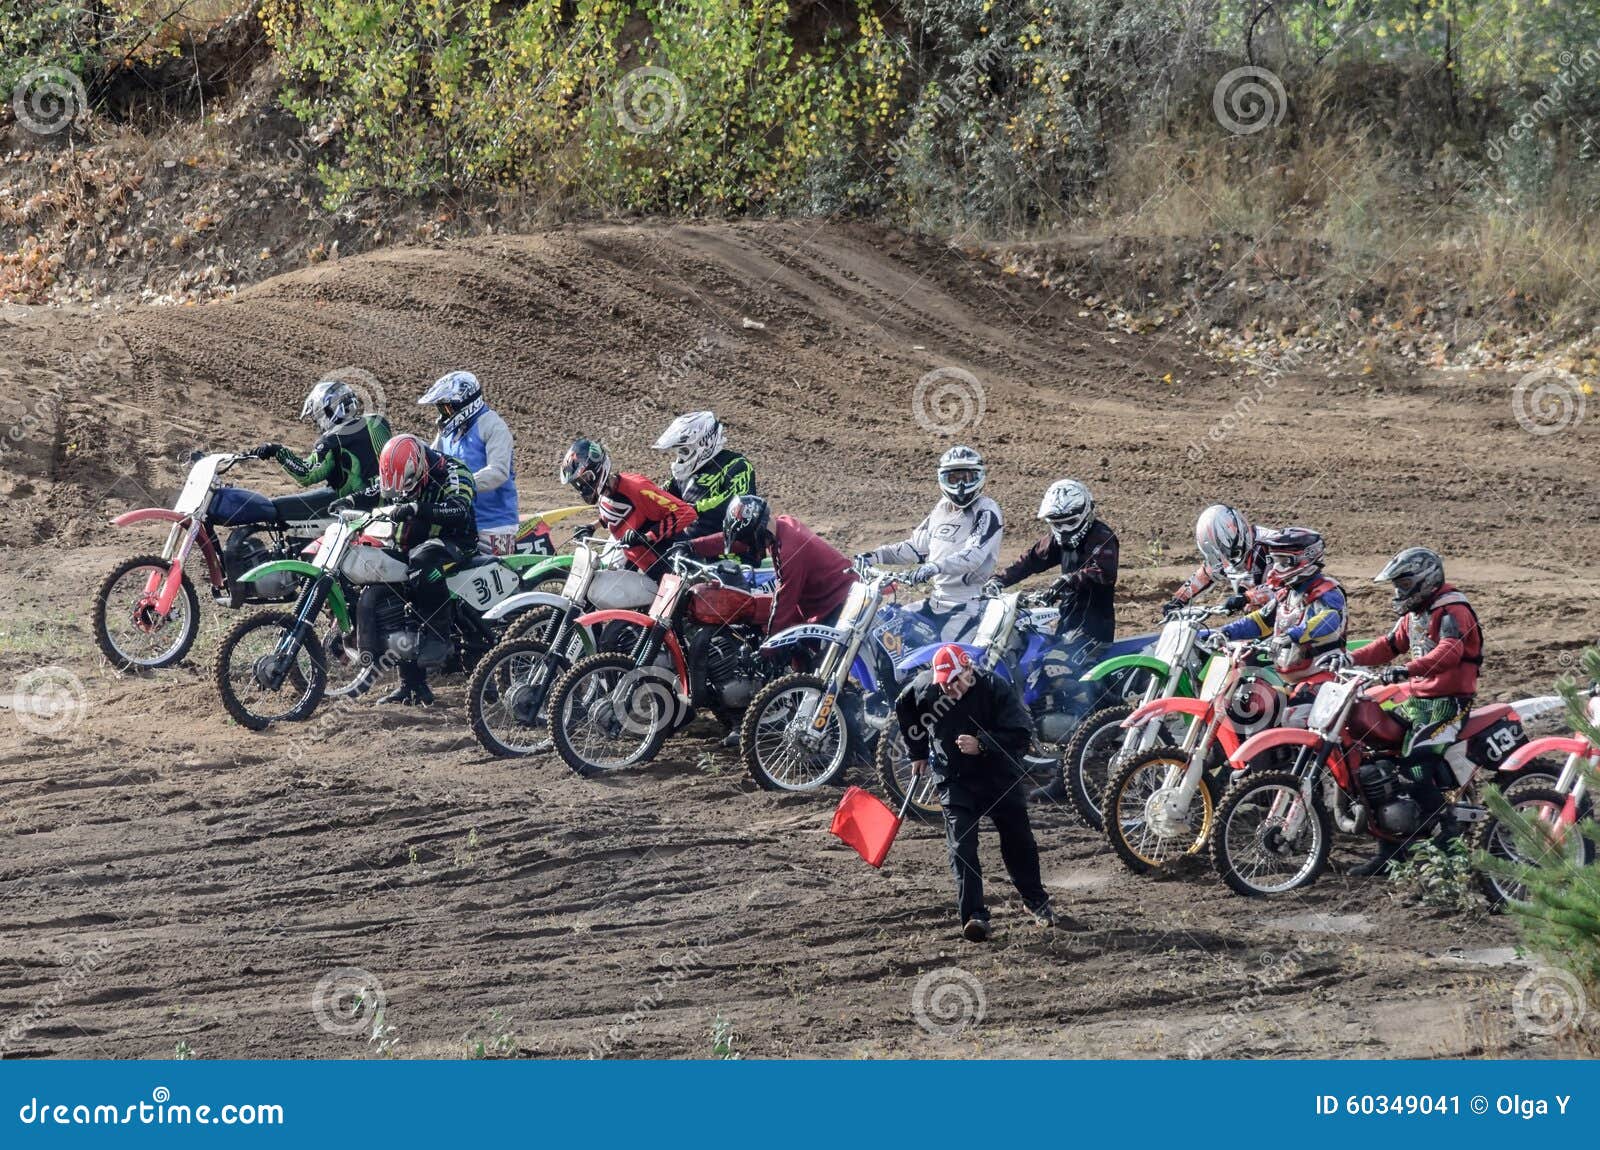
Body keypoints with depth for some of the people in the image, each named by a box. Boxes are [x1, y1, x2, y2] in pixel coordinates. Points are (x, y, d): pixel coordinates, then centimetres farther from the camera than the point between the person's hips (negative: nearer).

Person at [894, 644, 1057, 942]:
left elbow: (1021, 733, -23)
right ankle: (974, 917, -18)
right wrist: (918, 752, 12)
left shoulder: (995, 688, -22)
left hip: (999, 777, -1)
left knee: (1018, 840, 14)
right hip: (954, 780, 1)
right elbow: (904, 710, 11)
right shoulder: (924, 688, -13)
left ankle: (1036, 900, 35)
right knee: (961, 846, -14)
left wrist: (981, 744, -36)